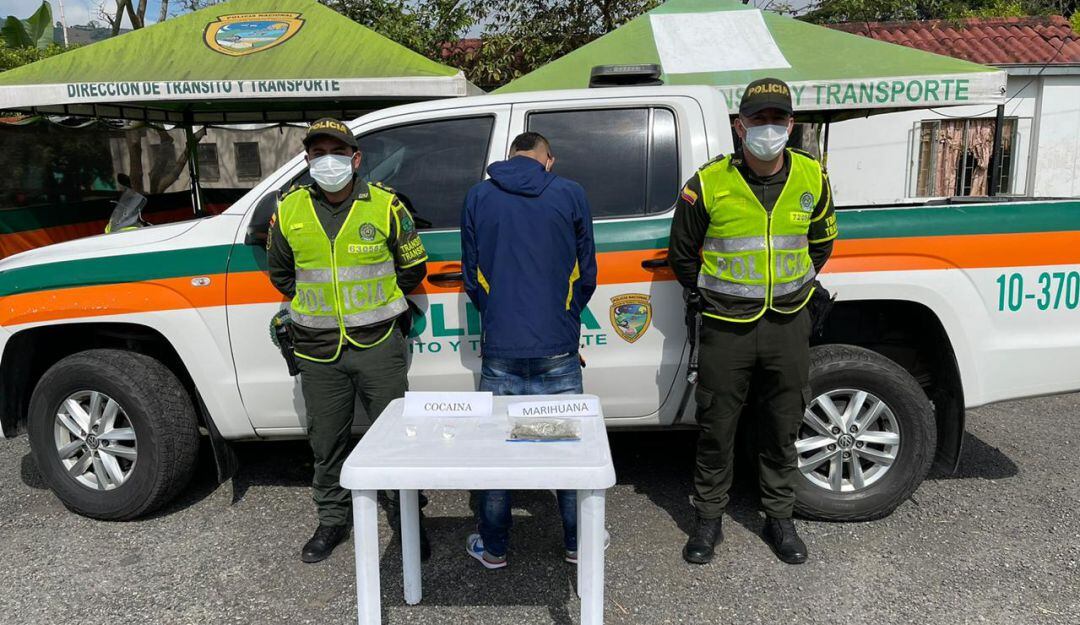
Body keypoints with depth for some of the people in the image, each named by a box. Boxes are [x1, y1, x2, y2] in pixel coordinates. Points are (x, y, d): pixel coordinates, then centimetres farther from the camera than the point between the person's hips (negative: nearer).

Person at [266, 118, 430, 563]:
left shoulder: (385, 206, -4)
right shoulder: (289, 211, 2)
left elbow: (413, 267, 8)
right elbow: (279, 271, 18)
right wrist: (318, 303, 12)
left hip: (377, 343, -2)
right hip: (318, 350, 2)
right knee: (326, 442, 14)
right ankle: (332, 520, 33)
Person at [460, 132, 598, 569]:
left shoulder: (478, 197, 4)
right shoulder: (570, 194, 0)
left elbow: (471, 276, 8)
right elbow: (586, 274, 5)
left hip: (500, 349, 1)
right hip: (557, 350, 0)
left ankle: (493, 548, 25)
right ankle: (578, 543, 27)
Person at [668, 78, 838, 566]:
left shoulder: (812, 178, 0)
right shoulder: (708, 183, -10)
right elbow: (682, 252, 5)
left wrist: (796, 289, 15)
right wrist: (708, 298, 6)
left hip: (789, 324, 3)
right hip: (726, 327, -2)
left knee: (783, 426, 13)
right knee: (716, 428, 6)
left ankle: (779, 518, 31)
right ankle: (709, 520, 24)